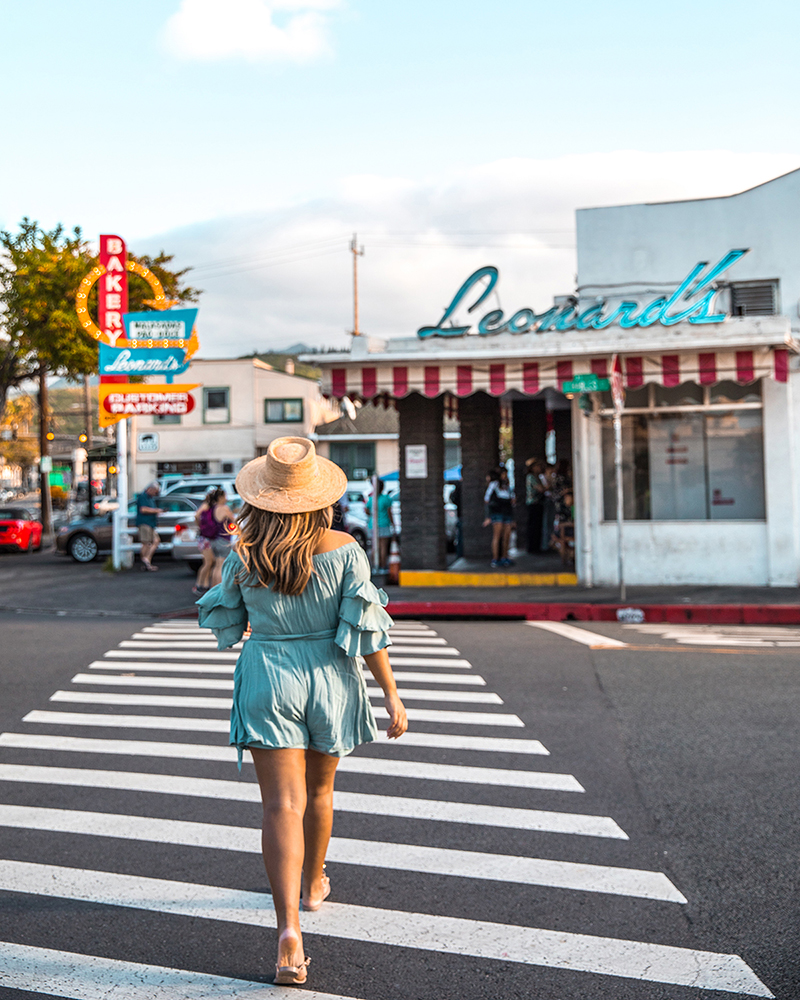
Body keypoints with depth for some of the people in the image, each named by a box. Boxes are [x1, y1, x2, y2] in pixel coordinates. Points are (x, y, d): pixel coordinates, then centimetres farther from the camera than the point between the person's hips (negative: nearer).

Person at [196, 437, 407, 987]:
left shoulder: (244, 555, -8)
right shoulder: (344, 549, -10)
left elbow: (223, 620, 6)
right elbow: (366, 625, -11)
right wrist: (391, 693, -5)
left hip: (267, 679, -1)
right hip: (330, 679, 1)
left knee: (283, 803, -4)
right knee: (319, 789, 23)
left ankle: (289, 927, -18)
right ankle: (312, 884, 46)